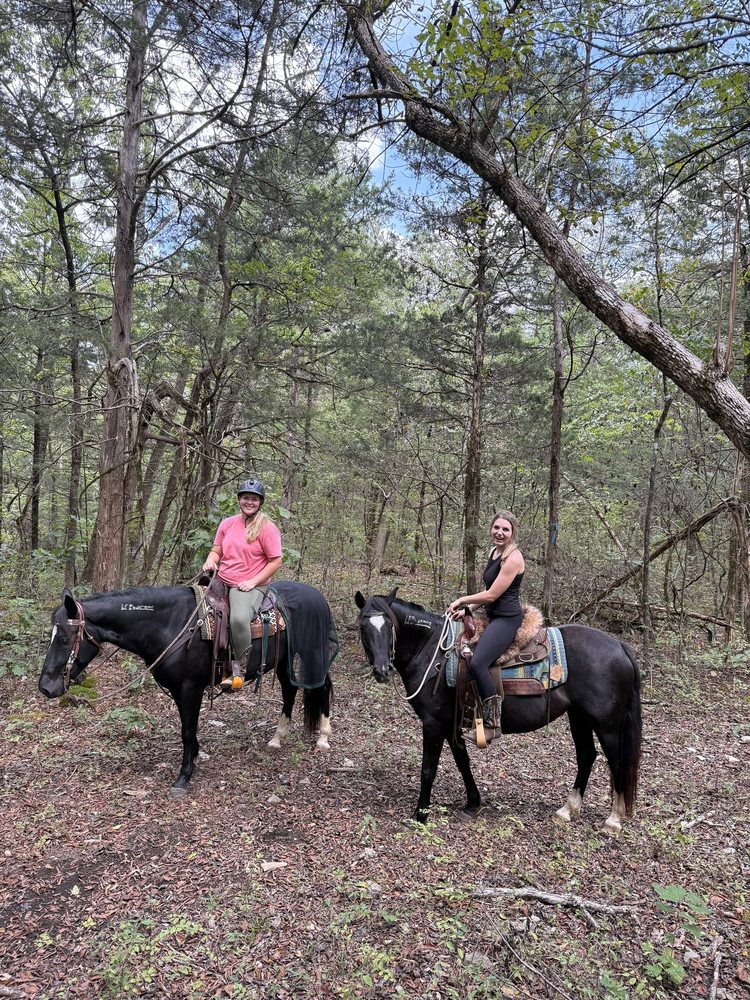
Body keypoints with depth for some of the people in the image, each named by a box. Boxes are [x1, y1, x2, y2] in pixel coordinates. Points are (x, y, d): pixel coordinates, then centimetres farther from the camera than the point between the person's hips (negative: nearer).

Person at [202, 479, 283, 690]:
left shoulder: (267, 528, -6)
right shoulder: (227, 524, 10)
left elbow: (275, 561, -7)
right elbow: (216, 550, 18)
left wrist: (253, 581, -14)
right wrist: (211, 561, -6)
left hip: (250, 586, -6)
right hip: (221, 581, 6)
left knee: (239, 618, -34)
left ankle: (239, 669, -14)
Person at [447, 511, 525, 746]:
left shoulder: (513, 558, -16)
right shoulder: (494, 552, 12)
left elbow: (492, 595, -16)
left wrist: (462, 600, -5)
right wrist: (467, 609, 11)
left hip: (507, 619, -11)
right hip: (492, 617, 11)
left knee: (477, 663, -27)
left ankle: (492, 723, -17)